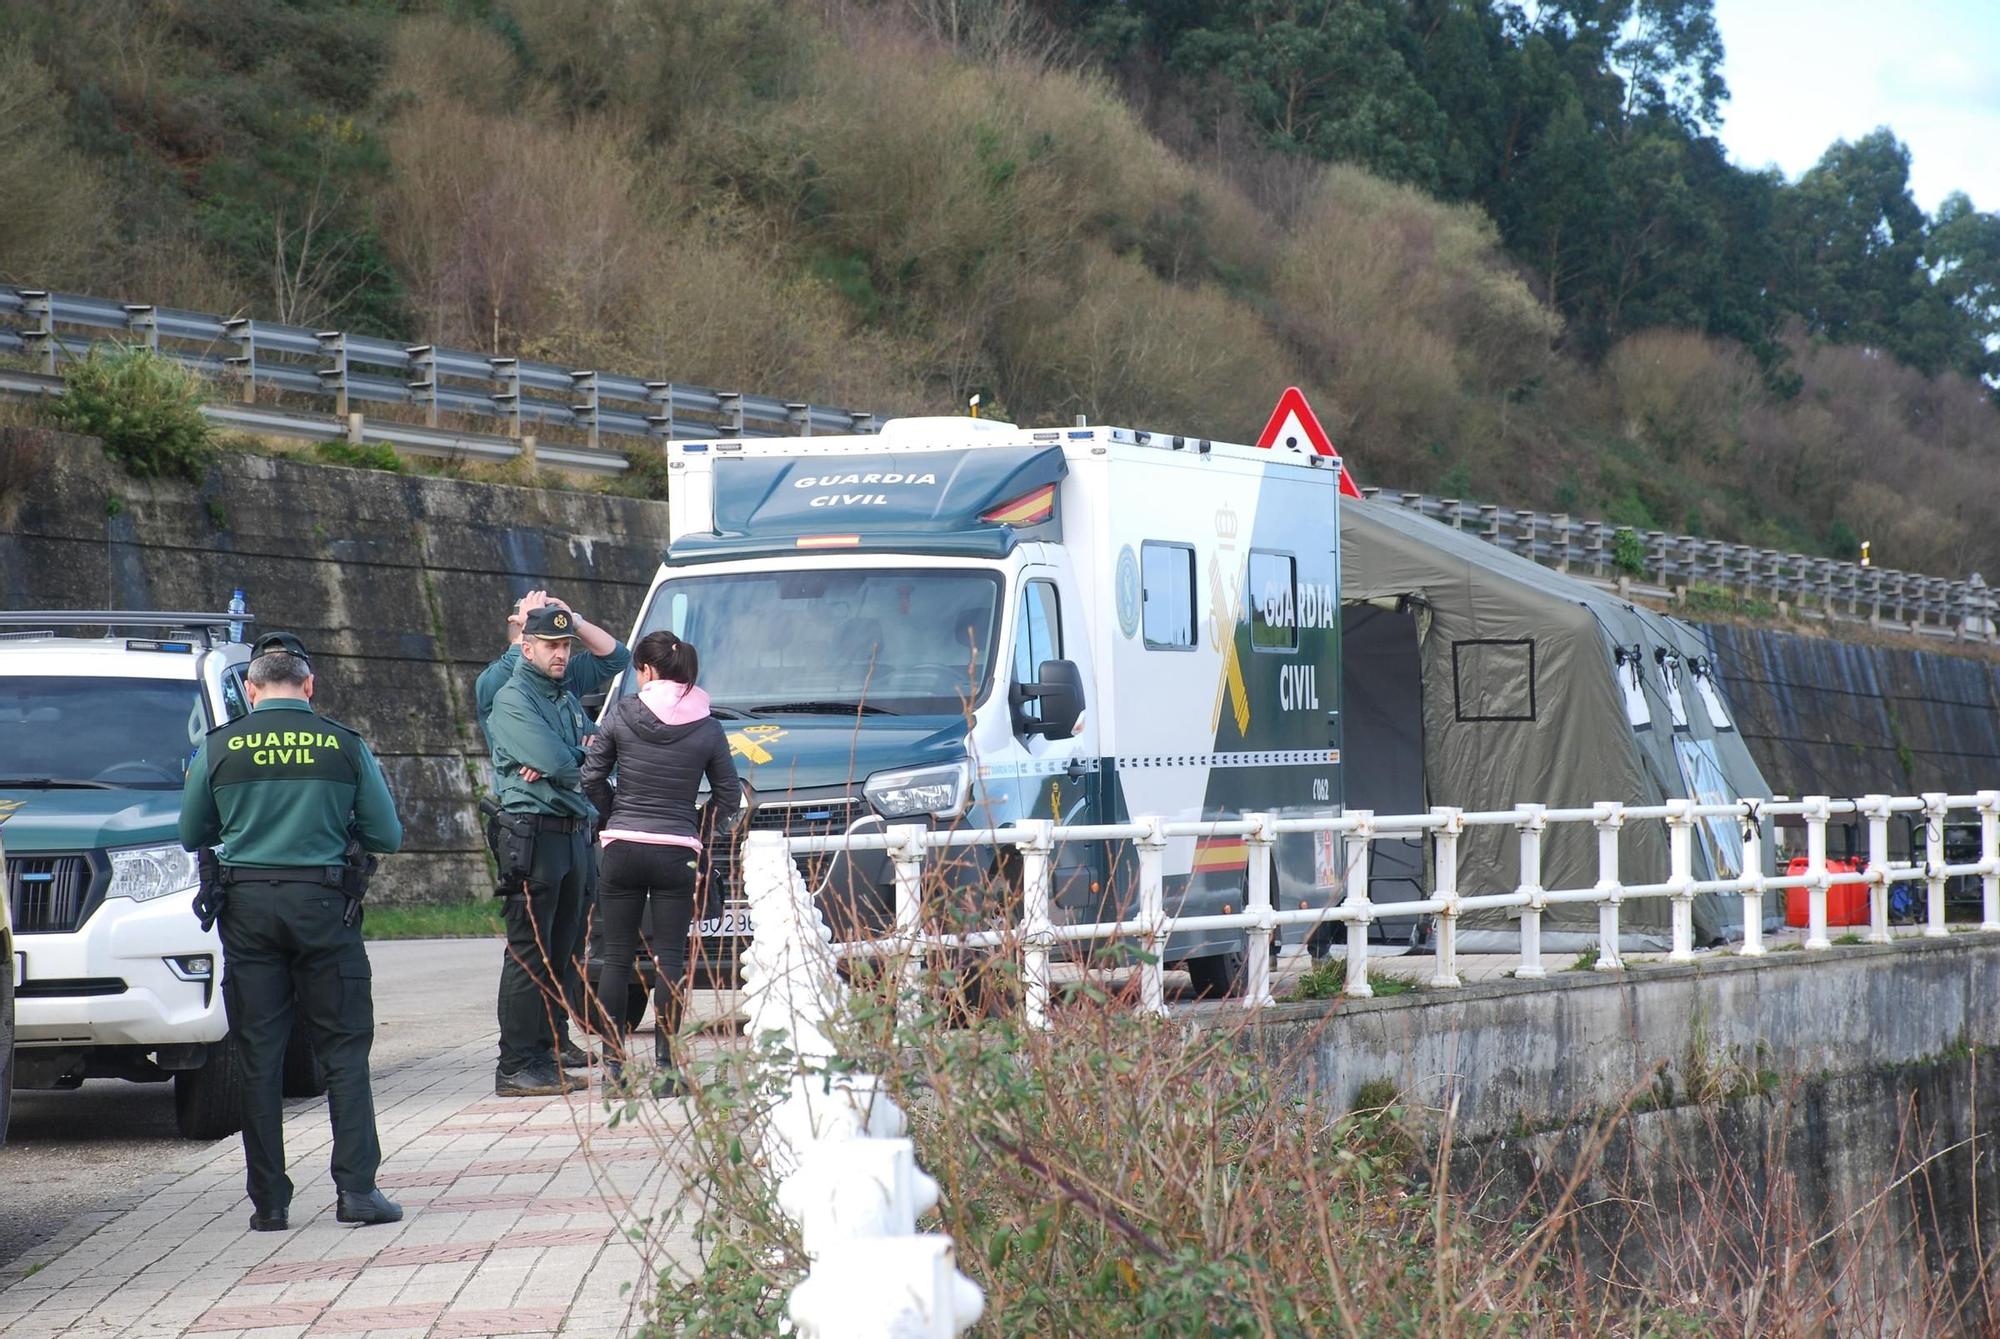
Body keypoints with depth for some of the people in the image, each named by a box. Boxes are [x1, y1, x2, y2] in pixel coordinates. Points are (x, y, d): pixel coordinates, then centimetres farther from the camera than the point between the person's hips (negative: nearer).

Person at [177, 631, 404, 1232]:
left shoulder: (219, 747, 1)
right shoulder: (344, 745, 0)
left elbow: (191, 835, 11)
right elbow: (387, 835, 3)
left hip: (247, 906, 1)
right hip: (322, 903, -1)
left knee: (259, 1055, 6)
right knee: (344, 1047, 6)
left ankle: (268, 1200, 5)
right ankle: (356, 1188, -2)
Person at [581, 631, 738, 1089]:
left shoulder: (622, 715, -3)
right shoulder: (707, 727, 0)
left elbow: (592, 777, 1)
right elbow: (728, 792, 6)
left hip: (623, 846, 0)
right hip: (678, 851, 0)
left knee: (617, 957, 8)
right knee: (671, 957, 2)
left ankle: (612, 1060, 8)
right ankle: (666, 1065, -3)